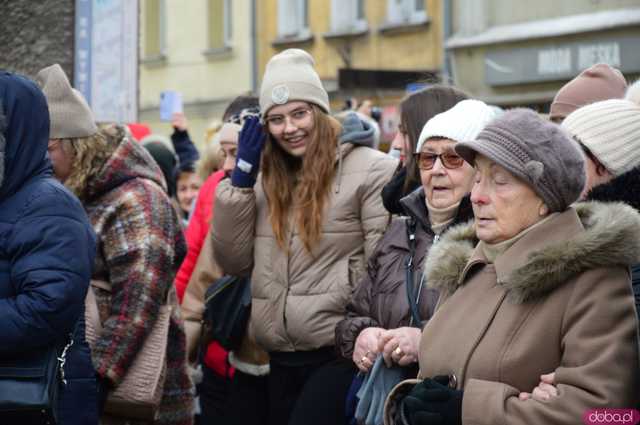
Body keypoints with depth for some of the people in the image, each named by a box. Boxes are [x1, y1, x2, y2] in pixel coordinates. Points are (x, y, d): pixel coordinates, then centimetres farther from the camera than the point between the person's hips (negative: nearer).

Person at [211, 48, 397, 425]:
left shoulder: (370, 170, -7)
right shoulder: (264, 177, 11)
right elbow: (234, 263, 4)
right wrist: (241, 179, 0)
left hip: (340, 354, -5)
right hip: (280, 359, 6)